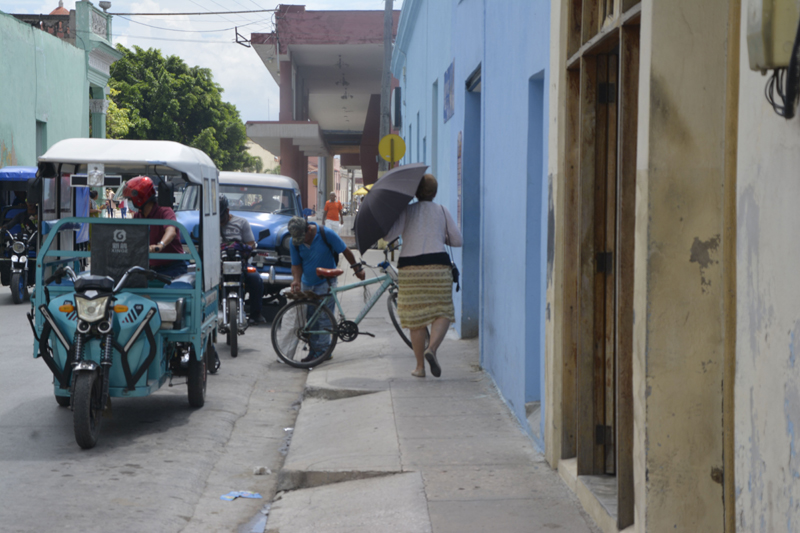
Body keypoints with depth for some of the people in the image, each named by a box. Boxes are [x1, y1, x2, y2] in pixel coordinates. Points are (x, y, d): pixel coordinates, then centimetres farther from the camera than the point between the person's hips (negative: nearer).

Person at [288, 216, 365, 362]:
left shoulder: (326, 234, -17)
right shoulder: (295, 242, -7)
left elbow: (345, 251, -6)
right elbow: (296, 264, 0)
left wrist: (357, 268, 2)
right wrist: (296, 280, -19)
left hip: (325, 283, -4)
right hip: (307, 285, 4)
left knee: (323, 317, -10)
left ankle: (322, 350, -4)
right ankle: (313, 349, 13)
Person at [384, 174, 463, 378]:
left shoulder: (406, 211, 3)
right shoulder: (443, 211, 7)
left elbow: (389, 235, -10)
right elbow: (457, 240, 7)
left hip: (409, 268, 1)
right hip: (437, 266, -1)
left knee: (416, 318, 7)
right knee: (442, 313, 6)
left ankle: (420, 366, 11)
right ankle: (431, 349, -21)